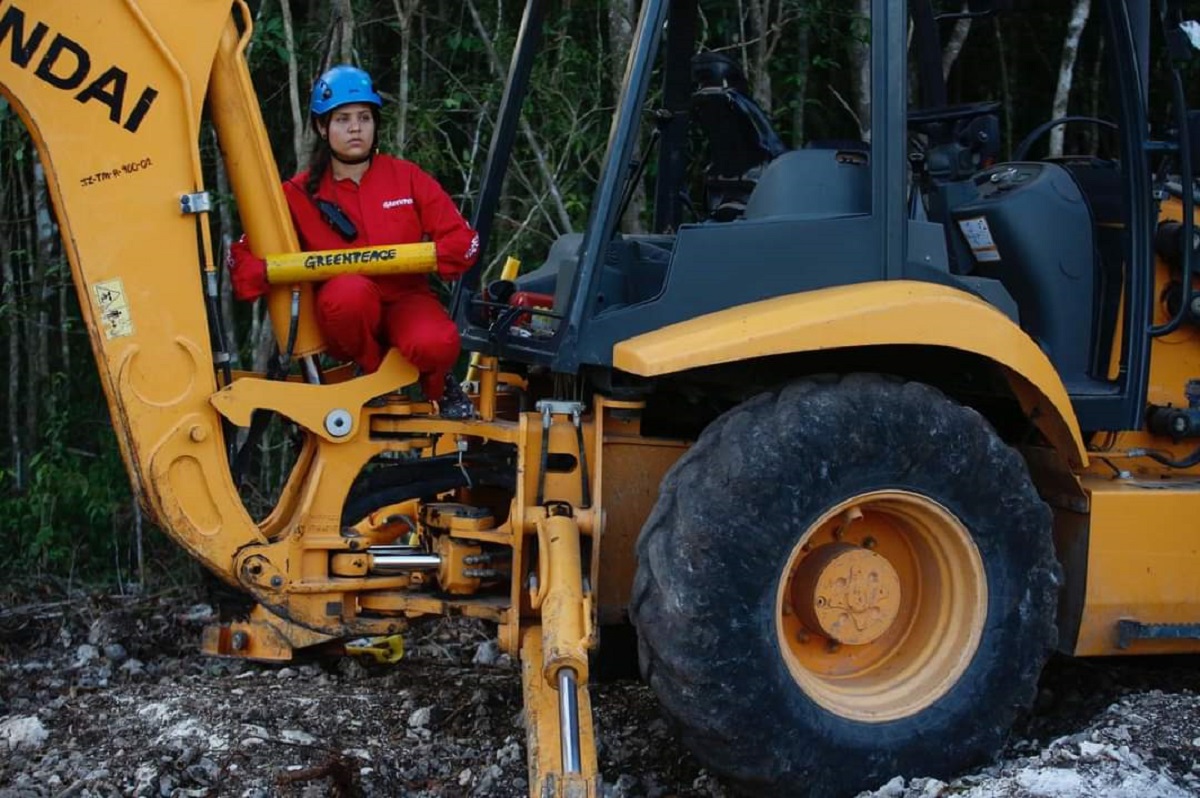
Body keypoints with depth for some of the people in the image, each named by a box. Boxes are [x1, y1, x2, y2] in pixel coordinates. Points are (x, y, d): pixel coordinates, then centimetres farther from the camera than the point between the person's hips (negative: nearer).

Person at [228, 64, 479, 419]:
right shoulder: (300, 194, 1)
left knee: (436, 344, -34)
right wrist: (262, 275, -21)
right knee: (350, 288, -37)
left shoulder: (406, 177, 3)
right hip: (344, 315, 0)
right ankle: (374, 373, -8)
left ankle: (437, 386, 4)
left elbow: (462, 238, 0)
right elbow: (244, 253, 2)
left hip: (404, 299, 1)